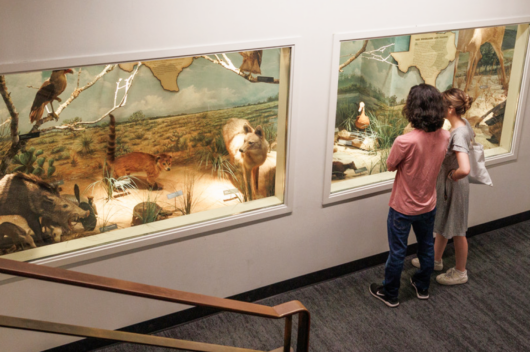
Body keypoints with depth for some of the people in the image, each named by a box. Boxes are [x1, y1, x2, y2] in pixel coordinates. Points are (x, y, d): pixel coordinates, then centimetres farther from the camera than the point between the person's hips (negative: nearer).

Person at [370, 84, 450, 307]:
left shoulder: (405, 141, -31)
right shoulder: (445, 137, -13)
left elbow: (390, 166, -12)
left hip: (403, 208, -5)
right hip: (428, 205, 5)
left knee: (397, 252, 13)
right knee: (426, 246, 25)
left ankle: (390, 294, 31)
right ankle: (422, 287, 44)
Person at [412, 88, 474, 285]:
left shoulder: (458, 134, -32)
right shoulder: (464, 124, -4)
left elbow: (464, 169, -43)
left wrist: (452, 176, -21)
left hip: (454, 187, -9)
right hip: (445, 184, 9)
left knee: (456, 230, 10)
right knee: (441, 224, 24)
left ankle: (460, 272, 28)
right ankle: (436, 260, 44)